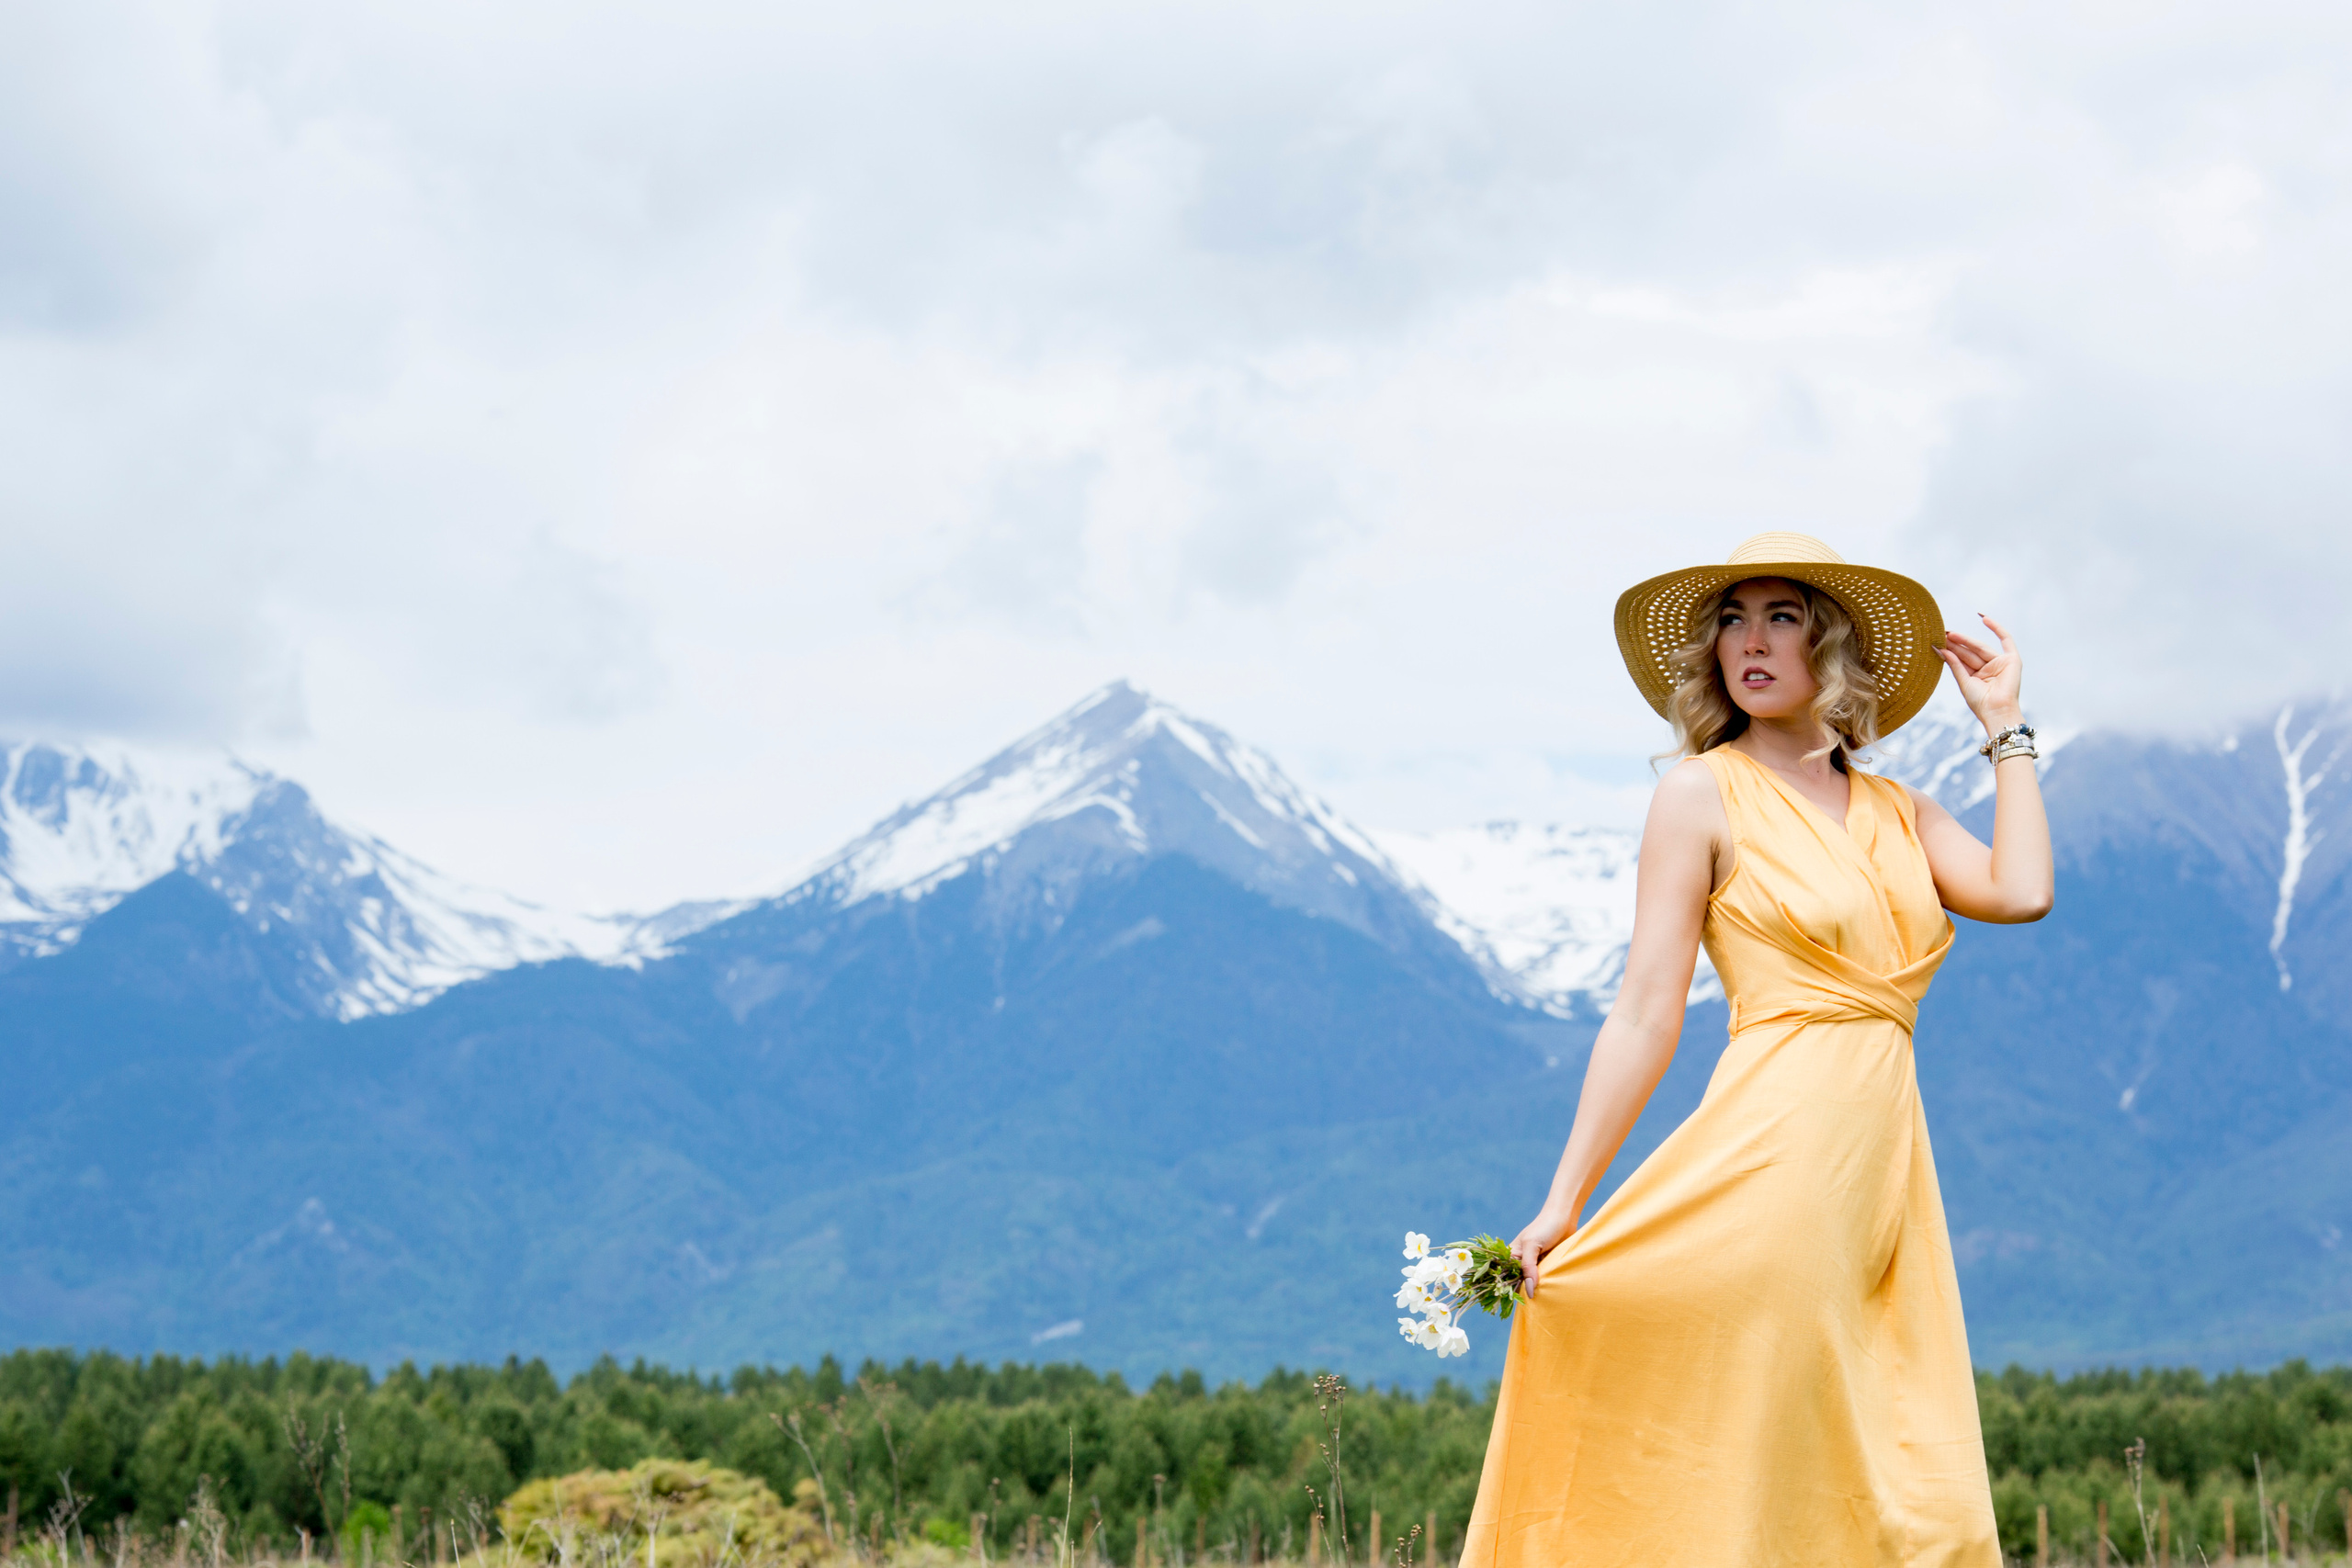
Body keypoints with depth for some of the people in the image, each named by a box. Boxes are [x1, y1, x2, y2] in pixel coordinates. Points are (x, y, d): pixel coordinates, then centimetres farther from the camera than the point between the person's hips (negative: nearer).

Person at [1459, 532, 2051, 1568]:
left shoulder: (1897, 812, 16)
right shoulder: (1704, 794, 2)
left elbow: (2021, 892, -3)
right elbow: (1646, 1014, -2)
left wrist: (2004, 723, 10)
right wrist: (1564, 1203, -8)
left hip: (1885, 1171, 6)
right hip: (1774, 1160, -6)